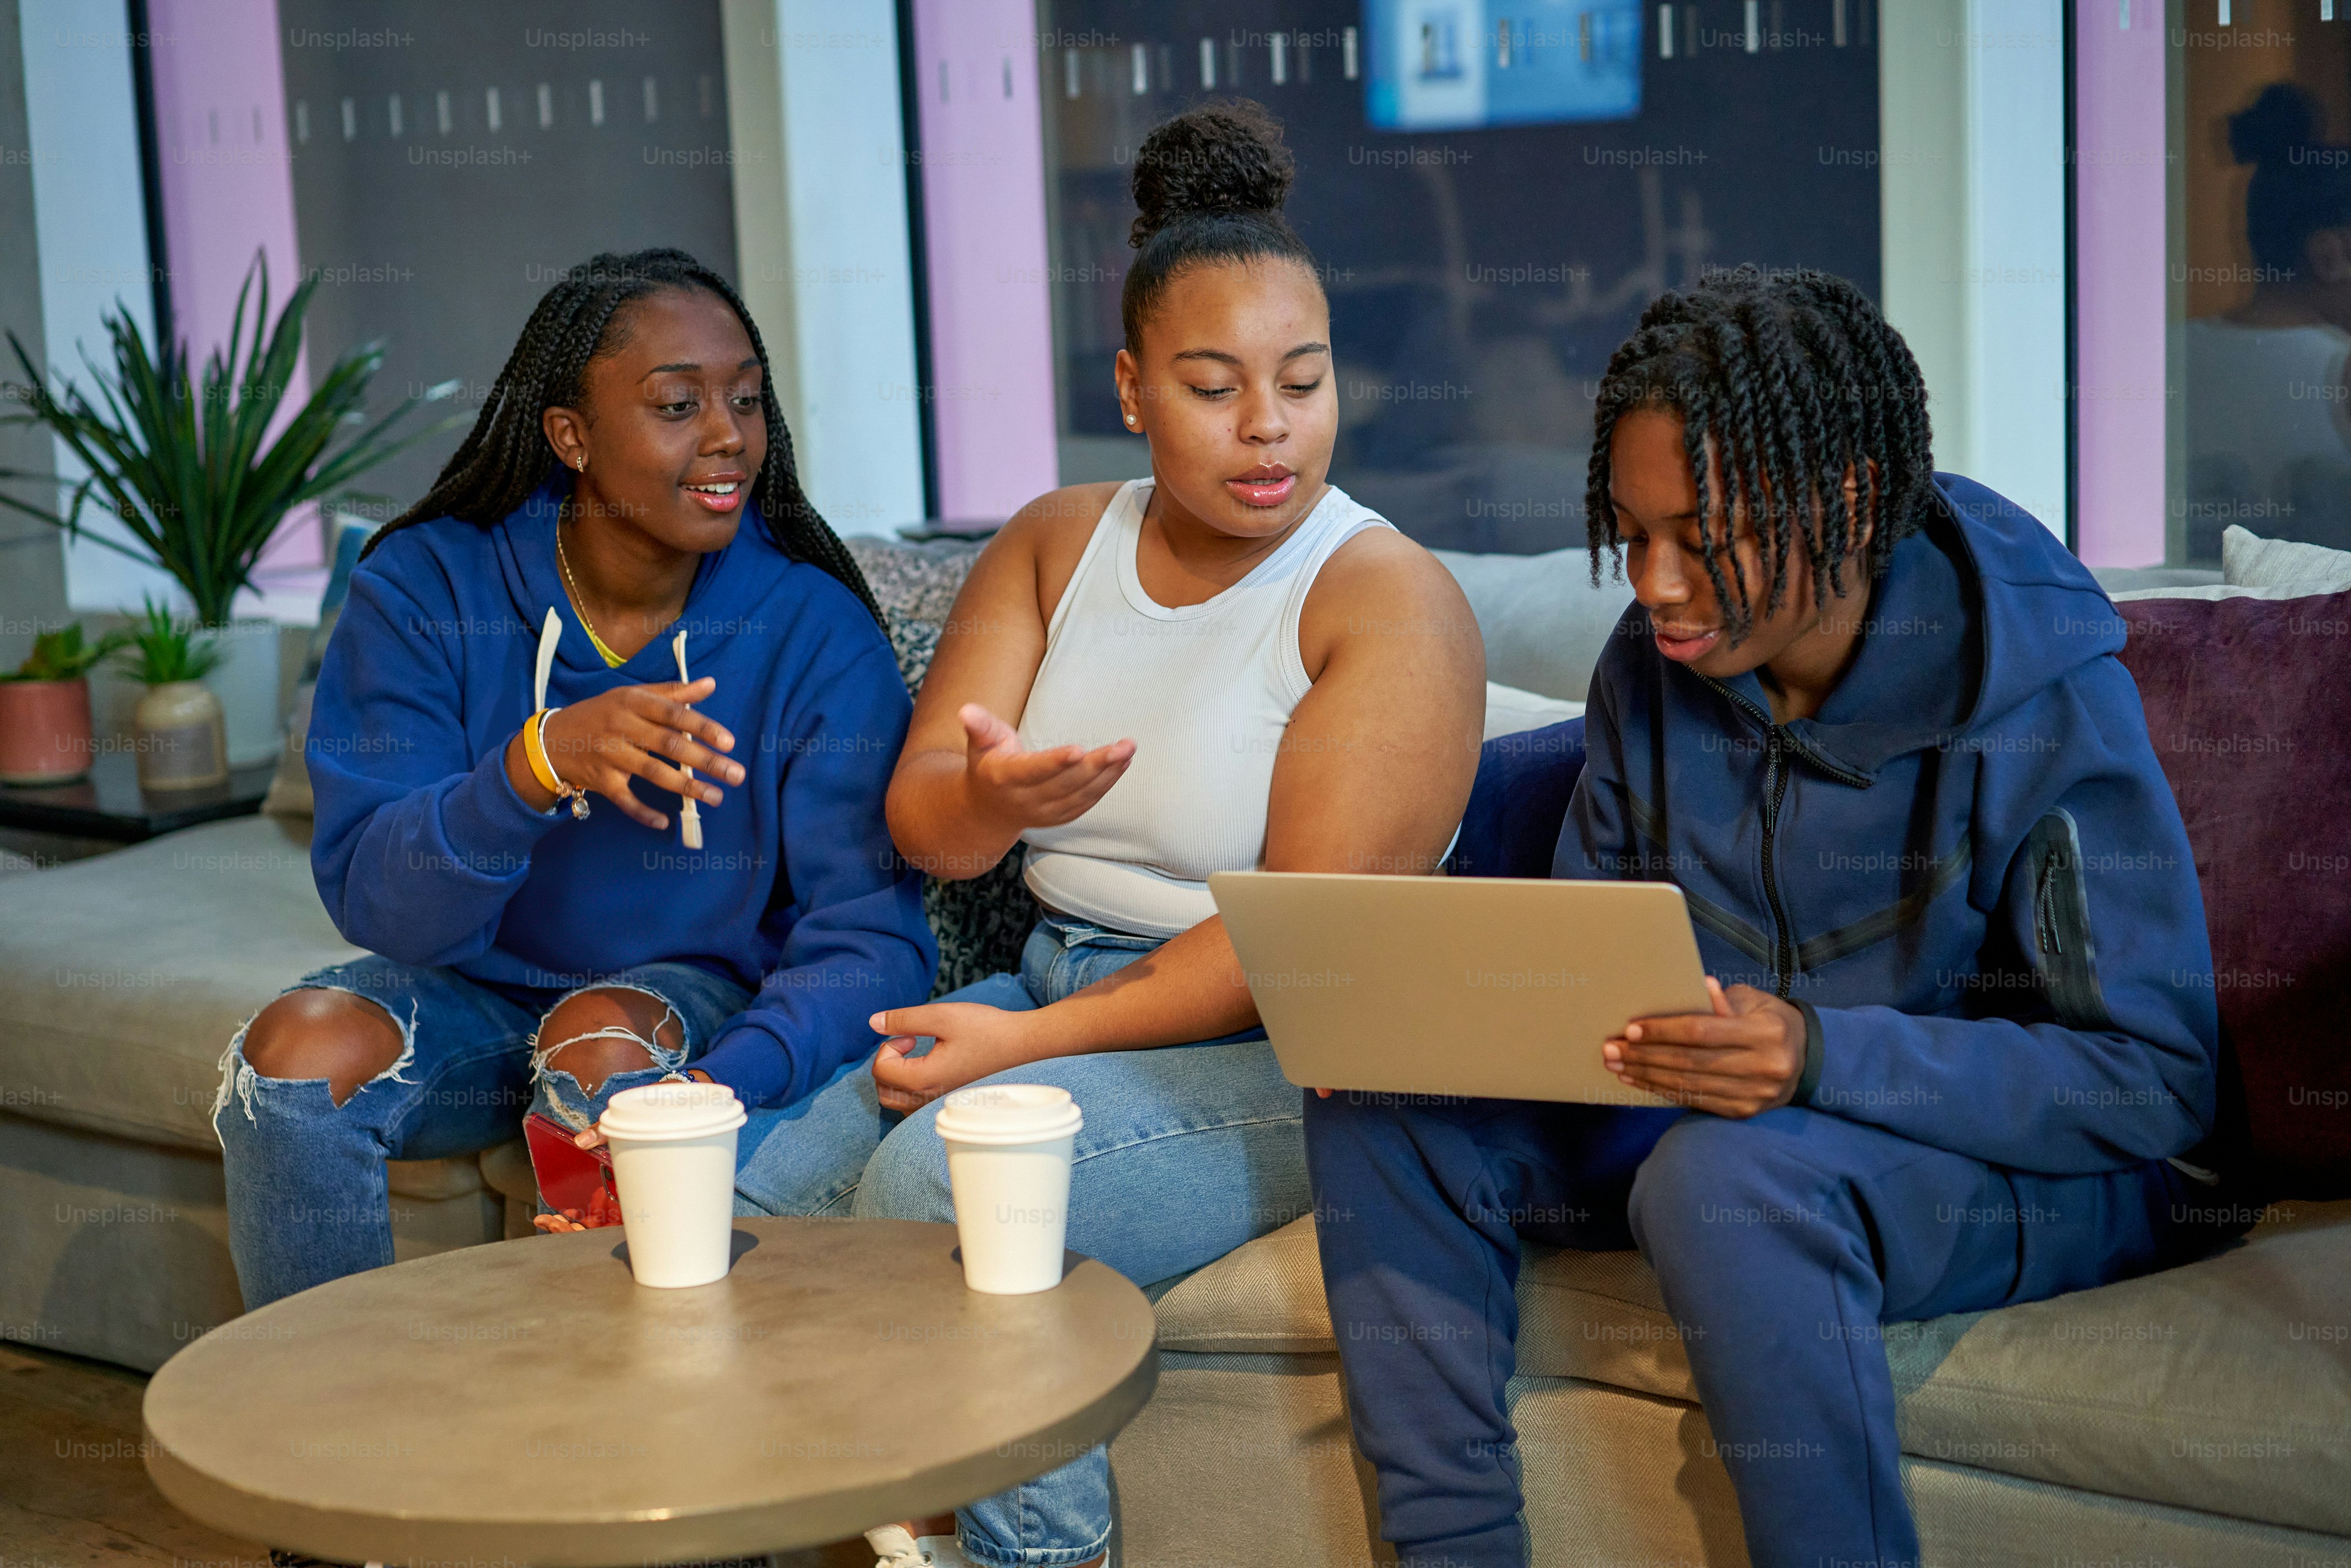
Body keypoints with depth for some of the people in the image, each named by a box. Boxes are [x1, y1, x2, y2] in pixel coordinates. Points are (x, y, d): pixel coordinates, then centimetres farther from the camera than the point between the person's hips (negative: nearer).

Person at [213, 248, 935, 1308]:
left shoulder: (817, 633, -13)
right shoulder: (424, 591, -11)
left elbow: (867, 934, -18)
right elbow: (371, 898, -19)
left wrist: (719, 1087, -39)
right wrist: (541, 763, -39)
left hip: (701, 990, -1)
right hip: (472, 989, 2)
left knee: (608, 1039, -32)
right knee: (300, 1050, -25)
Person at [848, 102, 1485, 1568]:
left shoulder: (1391, 600, -10)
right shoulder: (1054, 542, 7)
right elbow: (918, 815, -1)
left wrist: (1033, 1041, -20)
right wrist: (989, 798, -27)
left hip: (1284, 1060, -6)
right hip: (1060, 985, 6)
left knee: (936, 1181, -28)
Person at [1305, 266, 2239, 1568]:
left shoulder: (2041, 702, -20)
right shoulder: (1651, 668, -1)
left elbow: (2157, 1079, -21)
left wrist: (1825, 1057, -36)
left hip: (2027, 1165, -6)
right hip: (1714, 1108, 6)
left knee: (1726, 1176, -37)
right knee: (1384, 1107, -12)